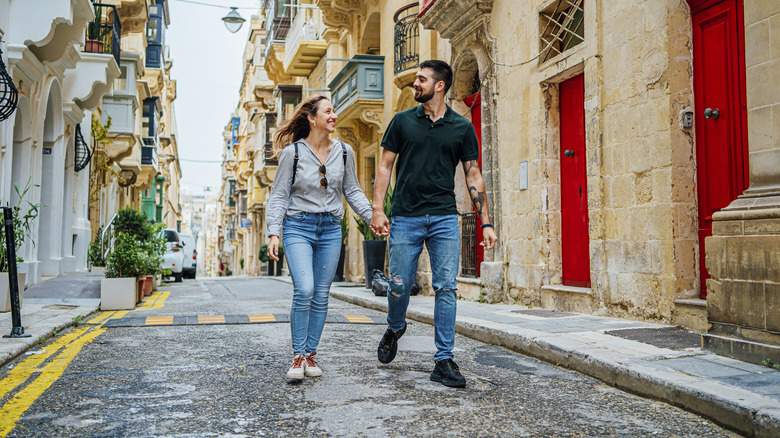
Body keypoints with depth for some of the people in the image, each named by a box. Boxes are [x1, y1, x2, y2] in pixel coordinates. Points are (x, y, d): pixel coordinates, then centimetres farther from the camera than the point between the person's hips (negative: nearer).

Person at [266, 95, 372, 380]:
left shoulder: (344, 152, 5)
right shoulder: (292, 152, -5)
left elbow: (352, 191, 14)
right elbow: (278, 195, -1)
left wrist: (372, 216, 2)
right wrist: (273, 233, -9)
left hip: (331, 228, 4)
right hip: (298, 226, -3)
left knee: (321, 295, 4)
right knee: (304, 290, -17)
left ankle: (311, 354, 16)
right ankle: (298, 356, -2)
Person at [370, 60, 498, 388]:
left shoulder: (462, 128, 7)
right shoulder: (403, 121, 8)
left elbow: (473, 176, 8)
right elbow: (385, 166, 8)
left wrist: (486, 222, 2)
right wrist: (377, 209, -4)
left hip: (445, 217, 0)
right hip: (405, 217, 0)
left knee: (447, 288, -4)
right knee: (400, 285, 3)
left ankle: (444, 360, 4)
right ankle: (395, 328, 35)